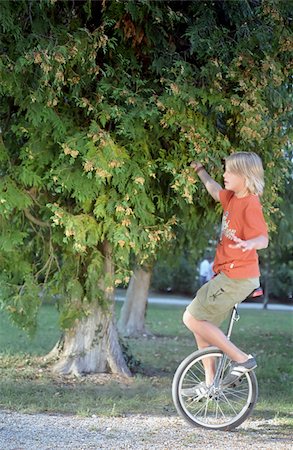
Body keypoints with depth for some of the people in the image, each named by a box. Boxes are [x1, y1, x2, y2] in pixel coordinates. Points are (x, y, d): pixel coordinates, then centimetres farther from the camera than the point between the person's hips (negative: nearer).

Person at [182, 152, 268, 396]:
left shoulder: (250, 204, -18)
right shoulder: (234, 198, 9)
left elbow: (263, 238, -29)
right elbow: (215, 191, 31)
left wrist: (249, 243, -50)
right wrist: (200, 170, 38)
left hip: (238, 278, -9)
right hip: (228, 275, 9)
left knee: (192, 319, -10)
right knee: (201, 323, 14)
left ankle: (241, 358, -6)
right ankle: (210, 382, 22)